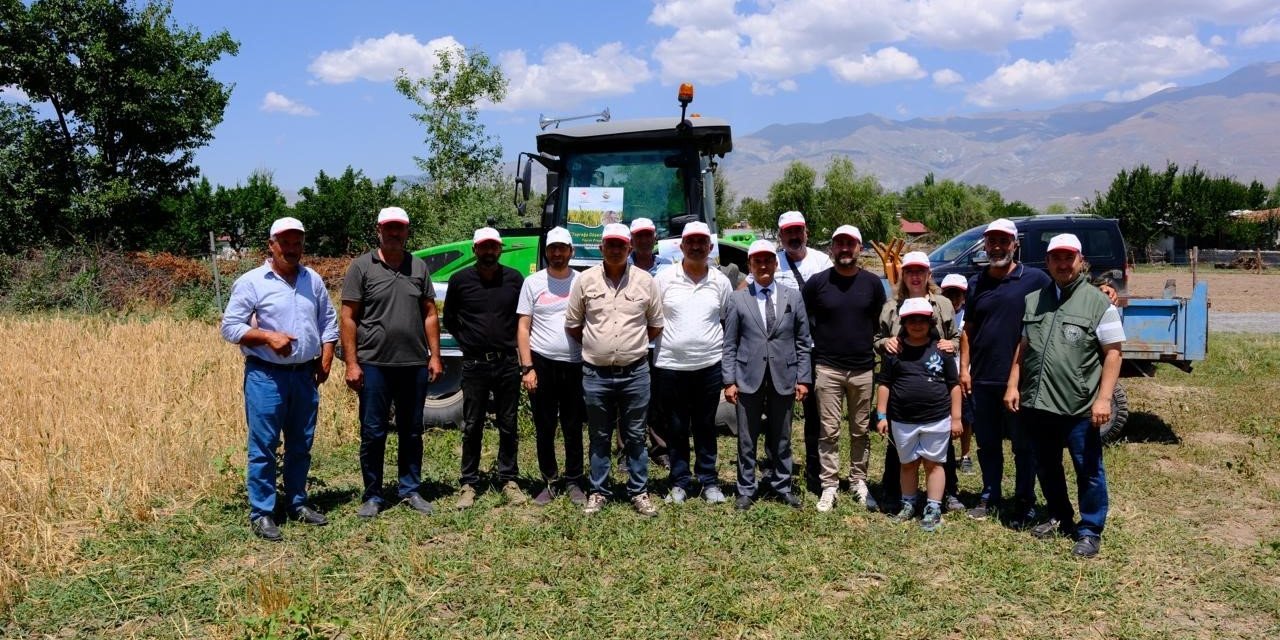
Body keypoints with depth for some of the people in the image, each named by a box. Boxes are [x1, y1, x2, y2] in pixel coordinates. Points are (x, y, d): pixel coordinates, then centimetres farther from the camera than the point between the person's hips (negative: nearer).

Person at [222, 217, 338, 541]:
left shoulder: (314, 280, 10)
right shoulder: (251, 282, -5)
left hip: (305, 375, 5)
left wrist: (326, 360, 6)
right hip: (266, 376, -5)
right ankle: (261, 513, 7)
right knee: (263, 447, -2)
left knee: (301, 445, 13)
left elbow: (328, 322, 15)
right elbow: (230, 327, -7)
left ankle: (297, 503, 26)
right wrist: (268, 336, -19)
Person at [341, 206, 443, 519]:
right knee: (373, 433, 5)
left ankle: (410, 490, 25)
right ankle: (372, 496, 17)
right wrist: (351, 363, -10)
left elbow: (430, 314, 11)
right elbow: (348, 318, -4)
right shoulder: (362, 266, -2)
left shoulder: (419, 267, 9)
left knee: (412, 432, 12)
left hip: (415, 364, 3)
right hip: (374, 364, -3)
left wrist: (435, 355, 4)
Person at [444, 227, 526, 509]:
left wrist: (509, 341, 7)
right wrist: (467, 340, 6)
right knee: (472, 427, 6)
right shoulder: (460, 280, 0)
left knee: (508, 426, 8)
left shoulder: (514, 279, 2)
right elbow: (449, 319, 12)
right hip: (474, 365, -1)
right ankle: (468, 483, 15)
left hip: (507, 363, 1)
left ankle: (508, 480, 19)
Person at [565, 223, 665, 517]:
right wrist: (596, 346, 10)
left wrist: (633, 344, 11)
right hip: (596, 374, 0)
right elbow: (572, 324, 7)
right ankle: (598, 492, 23)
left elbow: (656, 325, 10)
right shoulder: (585, 280, -1)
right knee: (600, 437, 12)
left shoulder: (645, 281, 0)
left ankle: (639, 492, 21)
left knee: (635, 436, 10)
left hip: (635, 372, 0)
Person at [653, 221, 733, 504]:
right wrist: (659, 340, -1)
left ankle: (709, 481, 23)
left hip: (709, 365, 1)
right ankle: (679, 482, 21)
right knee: (677, 428, 10)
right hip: (670, 366, -1)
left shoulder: (720, 281, 3)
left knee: (705, 427, 12)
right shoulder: (664, 278, -1)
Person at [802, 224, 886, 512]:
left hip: (864, 369, 2)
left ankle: (859, 481, 22)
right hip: (828, 369, -1)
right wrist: (815, 349, 5)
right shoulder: (817, 282, -2)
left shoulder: (872, 283, 3)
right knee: (829, 431, 1)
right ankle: (829, 486, 9)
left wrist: (877, 348, 4)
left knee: (861, 431, 10)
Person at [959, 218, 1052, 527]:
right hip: (982, 378, 4)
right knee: (987, 443, 13)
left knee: (1024, 444, 6)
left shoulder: (1036, 280, -4)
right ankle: (989, 496, 26)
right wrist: (964, 368, 6)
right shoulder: (976, 284, 10)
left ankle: (1024, 503, 17)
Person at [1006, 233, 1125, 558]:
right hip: (1037, 403, 5)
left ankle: (1089, 531, 17)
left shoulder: (1099, 303, -5)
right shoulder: (1033, 301, 10)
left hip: (1080, 407, -5)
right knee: (1047, 467, 18)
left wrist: (1104, 397, -15)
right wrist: (1013, 385, 7)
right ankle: (1059, 517, 36)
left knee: (1088, 471, 5)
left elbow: (1113, 353, -7)